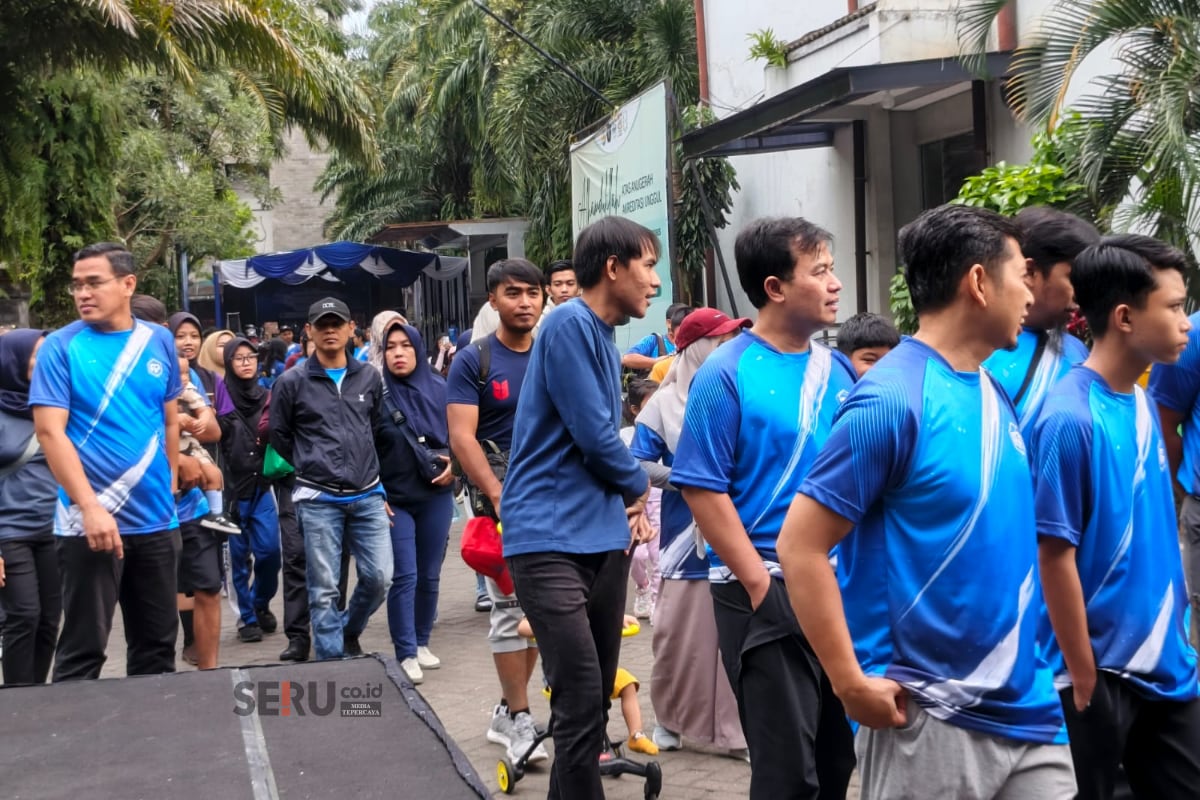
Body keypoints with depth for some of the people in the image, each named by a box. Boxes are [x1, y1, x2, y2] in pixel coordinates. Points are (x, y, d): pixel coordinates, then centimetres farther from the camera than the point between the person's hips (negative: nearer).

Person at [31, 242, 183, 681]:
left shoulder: (160, 341, 6)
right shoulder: (61, 347, -6)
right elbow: (50, 431, -13)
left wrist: (169, 489, 12)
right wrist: (90, 507, -21)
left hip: (156, 521, 4)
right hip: (92, 521, -4)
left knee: (157, 644, 13)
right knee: (83, 648, 2)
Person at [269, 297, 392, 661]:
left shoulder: (369, 378, 8)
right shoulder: (292, 382, -1)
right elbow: (278, 434, 8)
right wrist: (310, 466, 10)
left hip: (367, 495, 3)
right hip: (318, 500, -3)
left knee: (379, 577, 2)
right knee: (324, 588, 0)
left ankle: (348, 633, 29)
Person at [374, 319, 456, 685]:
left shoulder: (440, 389, 0)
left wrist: (455, 464, -5)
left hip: (436, 497, 3)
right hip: (394, 499, -2)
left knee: (430, 575, 11)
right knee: (404, 576, -3)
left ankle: (422, 643, 26)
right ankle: (405, 654, 5)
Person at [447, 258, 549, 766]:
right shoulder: (474, 361, -2)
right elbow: (461, 437, -10)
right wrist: (498, 496, -21)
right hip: (501, 492, -4)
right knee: (510, 606, -3)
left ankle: (506, 713, 20)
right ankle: (519, 719, 5)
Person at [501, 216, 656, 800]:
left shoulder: (603, 337, 18)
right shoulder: (570, 324, -11)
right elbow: (593, 436, -14)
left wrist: (629, 504, 6)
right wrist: (639, 487, 4)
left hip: (604, 535, 9)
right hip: (552, 538, -9)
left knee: (596, 696, 11)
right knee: (581, 701, -12)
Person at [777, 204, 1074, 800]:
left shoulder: (995, 395, 9)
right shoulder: (893, 399, -16)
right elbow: (799, 547, -17)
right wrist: (852, 684, -17)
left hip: (1029, 708, 7)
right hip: (927, 720, -7)